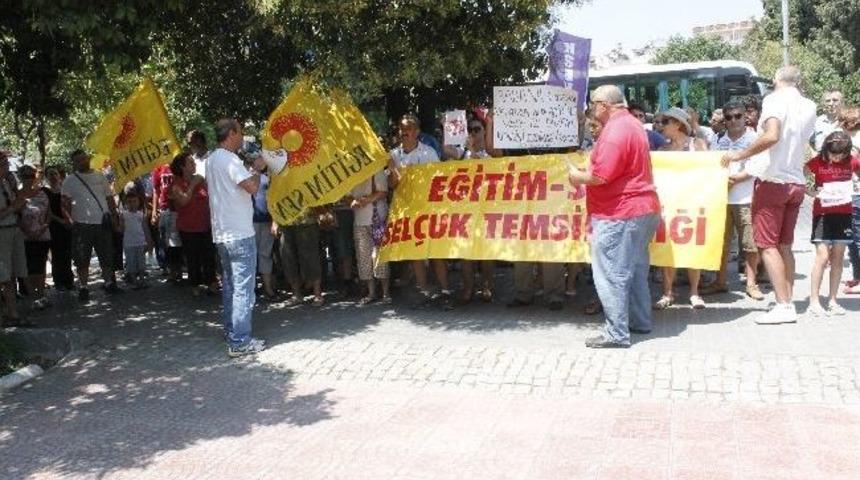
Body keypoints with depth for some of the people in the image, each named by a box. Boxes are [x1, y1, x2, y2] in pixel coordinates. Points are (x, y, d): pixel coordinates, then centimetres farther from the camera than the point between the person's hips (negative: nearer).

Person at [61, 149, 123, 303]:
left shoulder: (100, 176, 10)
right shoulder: (70, 181, 2)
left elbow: (109, 198, 14)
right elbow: (66, 203, -3)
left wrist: (114, 215, 6)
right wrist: (73, 217, -15)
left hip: (103, 223, 3)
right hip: (82, 224, -3)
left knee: (107, 256, 9)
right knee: (82, 260, 0)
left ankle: (109, 283, 22)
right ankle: (83, 288, 8)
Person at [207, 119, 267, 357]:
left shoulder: (212, 159, 15)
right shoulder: (229, 159, -15)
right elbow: (252, 186, -23)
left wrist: (251, 169, 16)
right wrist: (257, 169, -5)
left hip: (222, 233, 10)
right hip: (240, 234, -10)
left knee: (229, 286, 16)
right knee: (243, 288, -6)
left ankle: (231, 333, 23)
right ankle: (240, 342, -5)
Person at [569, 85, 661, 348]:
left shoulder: (615, 130, -18)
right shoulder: (632, 124, 16)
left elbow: (600, 176, -24)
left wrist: (578, 176, -5)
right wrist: (588, 167, 14)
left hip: (619, 214, -11)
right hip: (642, 209, 11)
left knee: (611, 274, -5)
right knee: (635, 269, 19)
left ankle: (616, 333, -1)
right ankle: (640, 321, 29)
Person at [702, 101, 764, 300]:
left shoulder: (753, 139, 2)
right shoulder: (719, 142, 12)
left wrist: (734, 178, -10)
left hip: (746, 200, -3)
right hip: (722, 199, 3)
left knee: (750, 244, -2)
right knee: (721, 242, 8)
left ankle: (751, 283, 9)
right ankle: (721, 281, 18)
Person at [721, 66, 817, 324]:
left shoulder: (775, 99, -11)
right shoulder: (809, 106, 10)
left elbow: (771, 136, -26)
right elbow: (803, 141, 14)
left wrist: (740, 155, -16)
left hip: (774, 182, -7)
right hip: (797, 183, 7)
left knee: (767, 244, -3)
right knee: (784, 245, 12)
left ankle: (783, 306, -7)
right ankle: (788, 302, 12)